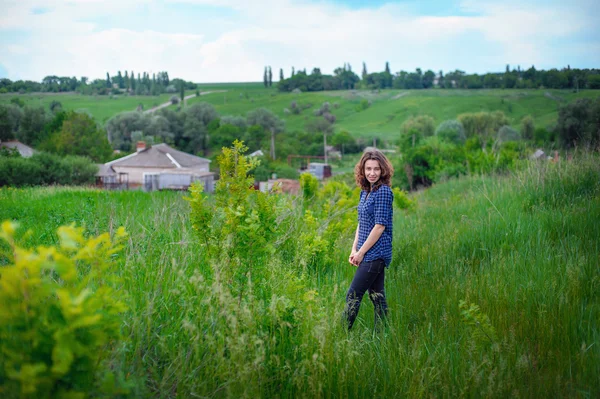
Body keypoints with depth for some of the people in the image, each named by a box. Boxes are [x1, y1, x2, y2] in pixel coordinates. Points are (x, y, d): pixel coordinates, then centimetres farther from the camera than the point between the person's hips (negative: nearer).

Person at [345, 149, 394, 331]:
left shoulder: (383, 191, -14)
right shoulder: (365, 191, 12)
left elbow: (380, 226, -17)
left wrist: (362, 252, -13)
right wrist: (354, 249, 7)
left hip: (375, 253, -8)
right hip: (372, 255, 8)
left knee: (353, 295, -7)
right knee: (377, 295, 12)